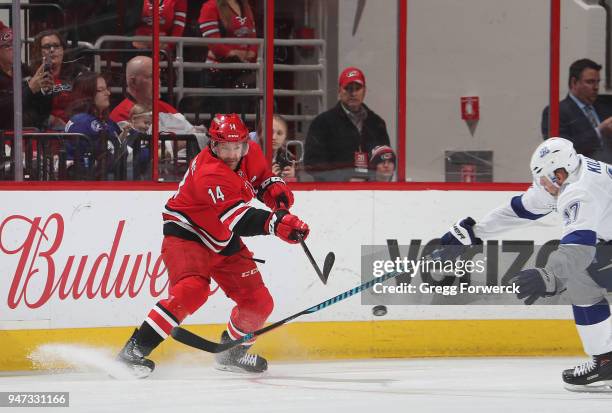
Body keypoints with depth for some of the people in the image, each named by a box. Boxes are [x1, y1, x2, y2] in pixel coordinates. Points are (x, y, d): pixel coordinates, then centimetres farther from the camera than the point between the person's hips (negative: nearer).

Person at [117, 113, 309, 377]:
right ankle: (135, 348, -28)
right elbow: (239, 220, -38)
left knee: (259, 303, 5)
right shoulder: (209, 173, -30)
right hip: (186, 234, -8)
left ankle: (231, 353, 29)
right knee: (192, 289, -32)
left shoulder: (251, 154, -5)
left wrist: (277, 190, -7)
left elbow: (263, 178, 16)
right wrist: (276, 222, -50)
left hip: (223, 242, 8)